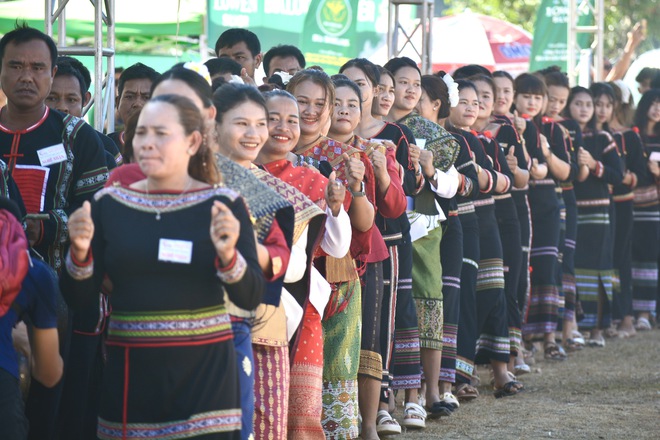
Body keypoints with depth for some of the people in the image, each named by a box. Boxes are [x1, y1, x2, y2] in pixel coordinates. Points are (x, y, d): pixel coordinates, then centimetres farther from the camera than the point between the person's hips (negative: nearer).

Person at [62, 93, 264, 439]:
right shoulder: (109, 204, 4)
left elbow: (251, 298, -7)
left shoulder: (223, 205, -2)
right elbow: (78, 297, 3)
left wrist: (228, 256, -25)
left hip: (204, 371, -2)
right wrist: (80, 252, -15)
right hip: (129, 371, 2)